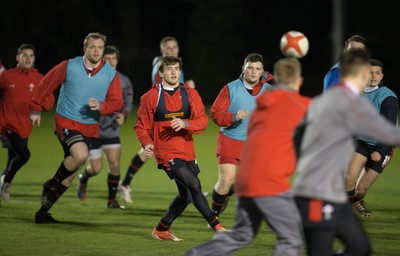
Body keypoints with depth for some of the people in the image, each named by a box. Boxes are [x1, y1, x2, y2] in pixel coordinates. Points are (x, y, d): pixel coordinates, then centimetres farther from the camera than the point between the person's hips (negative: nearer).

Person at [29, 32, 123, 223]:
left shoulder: (111, 74, -1)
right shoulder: (69, 67, -8)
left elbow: (116, 103, -2)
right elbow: (46, 84, 3)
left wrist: (101, 106, -23)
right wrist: (36, 109, 8)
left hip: (90, 127, 4)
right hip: (66, 122, -4)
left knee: (71, 171, 6)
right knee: (81, 155, -30)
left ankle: (43, 212, 19)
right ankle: (53, 185, -4)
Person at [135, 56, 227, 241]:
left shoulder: (190, 94, 5)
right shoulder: (151, 97, -3)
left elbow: (202, 121, -4)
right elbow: (141, 126, 3)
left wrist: (185, 124, -23)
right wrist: (147, 144, -16)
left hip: (187, 152, 6)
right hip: (167, 153, -5)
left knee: (186, 195, 12)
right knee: (194, 186, -19)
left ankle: (161, 230, 29)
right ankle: (216, 226, -16)